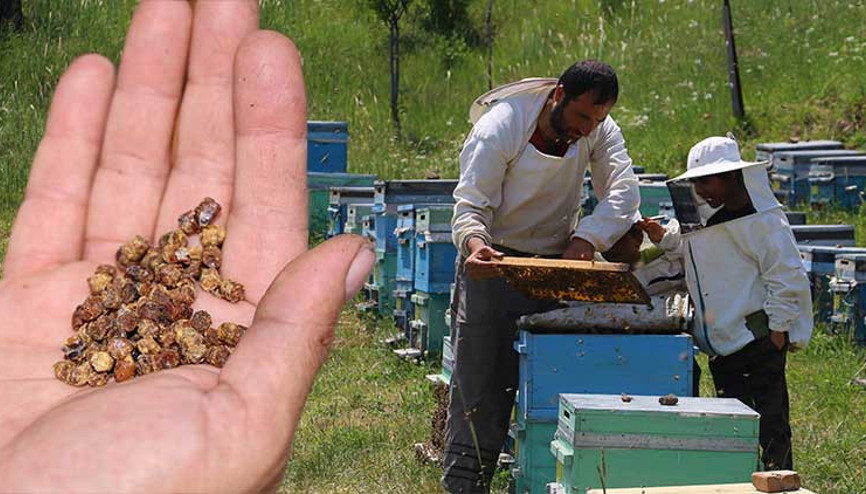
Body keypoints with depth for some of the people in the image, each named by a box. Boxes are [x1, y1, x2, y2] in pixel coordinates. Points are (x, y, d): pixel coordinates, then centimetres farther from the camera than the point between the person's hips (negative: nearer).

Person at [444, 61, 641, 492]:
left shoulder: (599, 129, -4)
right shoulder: (499, 128, -18)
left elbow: (623, 189, -12)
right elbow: (471, 205, -17)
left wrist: (587, 236, -29)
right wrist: (474, 242, -39)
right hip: (494, 261, -4)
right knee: (480, 378, -5)